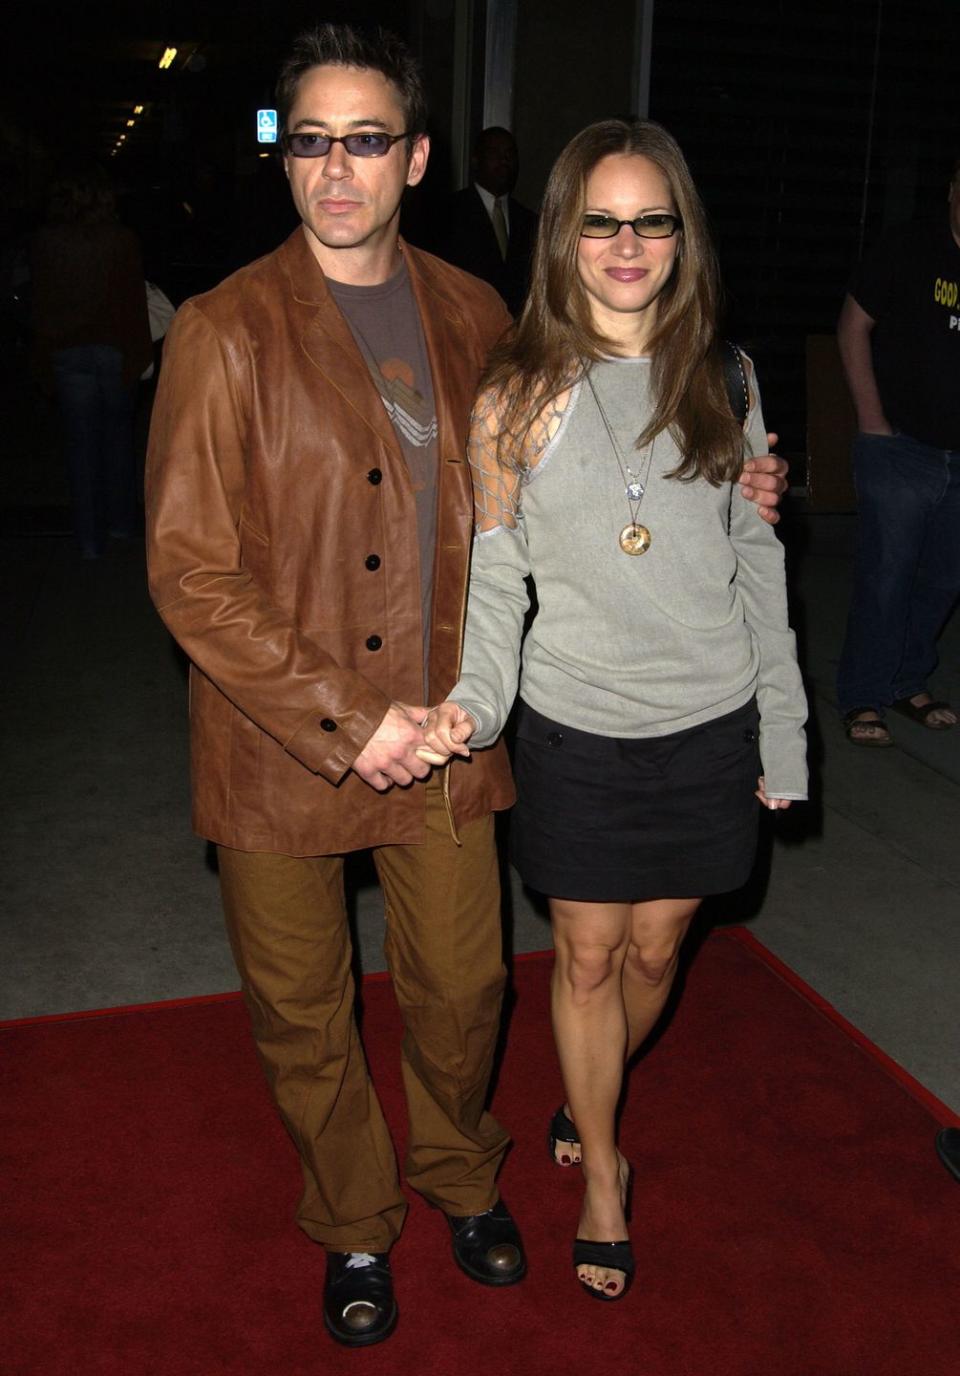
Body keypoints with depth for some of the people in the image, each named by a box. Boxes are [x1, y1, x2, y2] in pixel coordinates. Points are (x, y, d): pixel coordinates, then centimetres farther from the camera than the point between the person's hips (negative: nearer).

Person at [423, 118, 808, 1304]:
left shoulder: (722, 380, 2)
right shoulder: (519, 396, -5)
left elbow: (758, 566, 6)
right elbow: (493, 576, -2)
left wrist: (783, 739, 5)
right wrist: (476, 699, -20)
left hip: (708, 727, 2)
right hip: (574, 729, -2)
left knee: (655, 948, 16)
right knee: (587, 955, 11)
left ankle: (588, 1104, 47)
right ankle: (601, 1172, 35)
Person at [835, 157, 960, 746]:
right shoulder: (909, 250, -5)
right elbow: (854, 326, -3)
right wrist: (872, 420, -8)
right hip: (901, 449, -5)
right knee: (886, 577, -2)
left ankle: (909, 683, 27)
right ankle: (863, 699, 10)